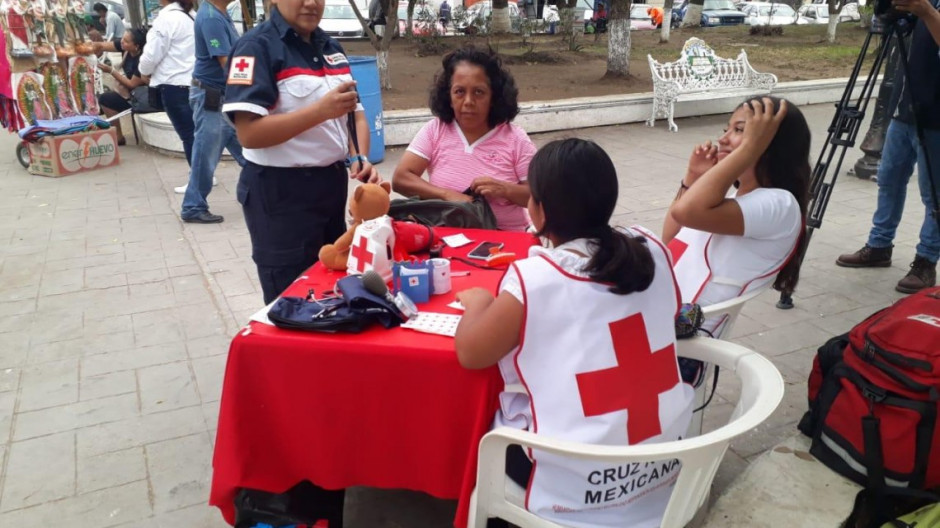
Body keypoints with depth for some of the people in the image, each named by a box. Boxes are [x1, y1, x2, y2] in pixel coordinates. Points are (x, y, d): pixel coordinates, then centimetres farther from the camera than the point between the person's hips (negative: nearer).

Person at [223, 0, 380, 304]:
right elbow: (249, 133, -20)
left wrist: (360, 159, -7)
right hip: (280, 193, -7)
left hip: (333, 185, 7)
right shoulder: (257, 47, -12)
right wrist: (321, 110, -28)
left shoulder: (332, 48, 10)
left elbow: (355, 113, 13)